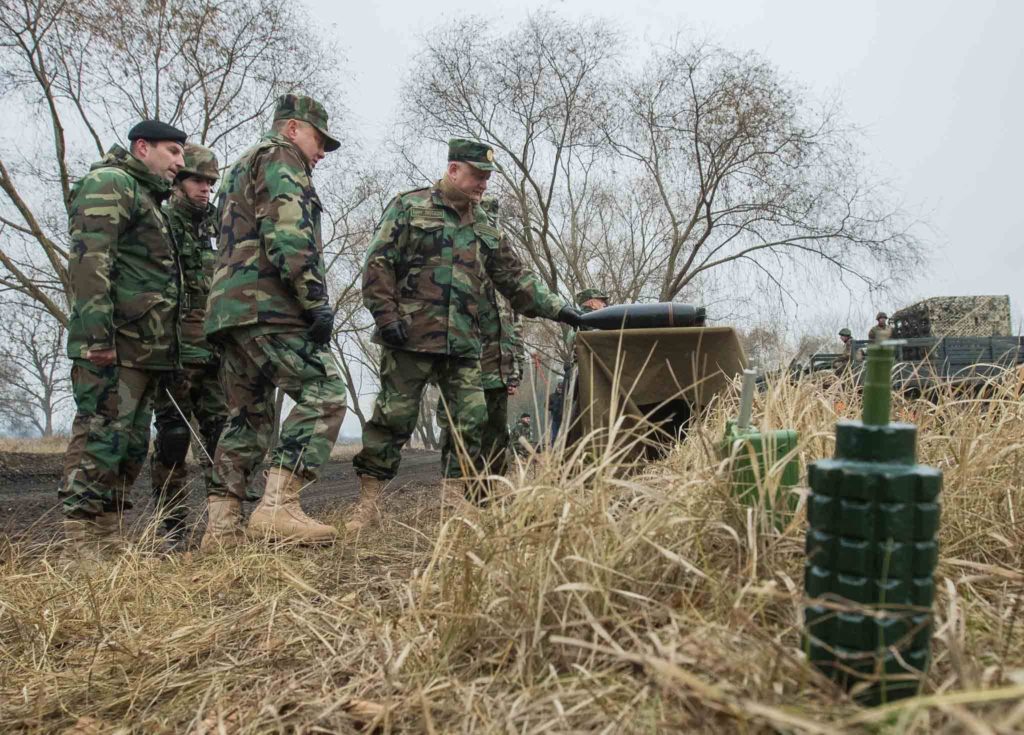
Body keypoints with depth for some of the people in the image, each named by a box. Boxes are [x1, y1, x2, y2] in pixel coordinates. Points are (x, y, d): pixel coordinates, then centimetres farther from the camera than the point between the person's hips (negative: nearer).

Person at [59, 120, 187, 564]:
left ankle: (108, 544, 17)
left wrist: (163, 352, 22)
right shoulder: (110, 183, -2)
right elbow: (89, 260, -16)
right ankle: (80, 549, -7)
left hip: (145, 349, 10)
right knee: (100, 440, -10)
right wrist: (96, 332, -24)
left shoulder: (148, 199, 28)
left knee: (131, 447, 10)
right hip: (115, 343, -10)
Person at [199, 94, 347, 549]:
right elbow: (289, 235, -15)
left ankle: (221, 525, 7)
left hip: (230, 309, 10)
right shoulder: (280, 158, 2)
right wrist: (316, 301, -19)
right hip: (269, 306, -10)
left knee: (249, 418, 9)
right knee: (324, 394, -13)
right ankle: (278, 506, -21)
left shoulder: (239, 172, 34)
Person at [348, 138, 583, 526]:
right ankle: (367, 504, 10)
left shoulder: (485, 228, 18)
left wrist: (556, 309, 8)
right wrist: (386, 314, -13)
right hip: (411, 335, -5)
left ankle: (454, 501, 13)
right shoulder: (410, 207, 3)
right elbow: (378, 262, -3)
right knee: (393, 418, -1)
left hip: (463, 344, 5)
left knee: (470, 421, 1)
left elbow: (516, 278, 17)